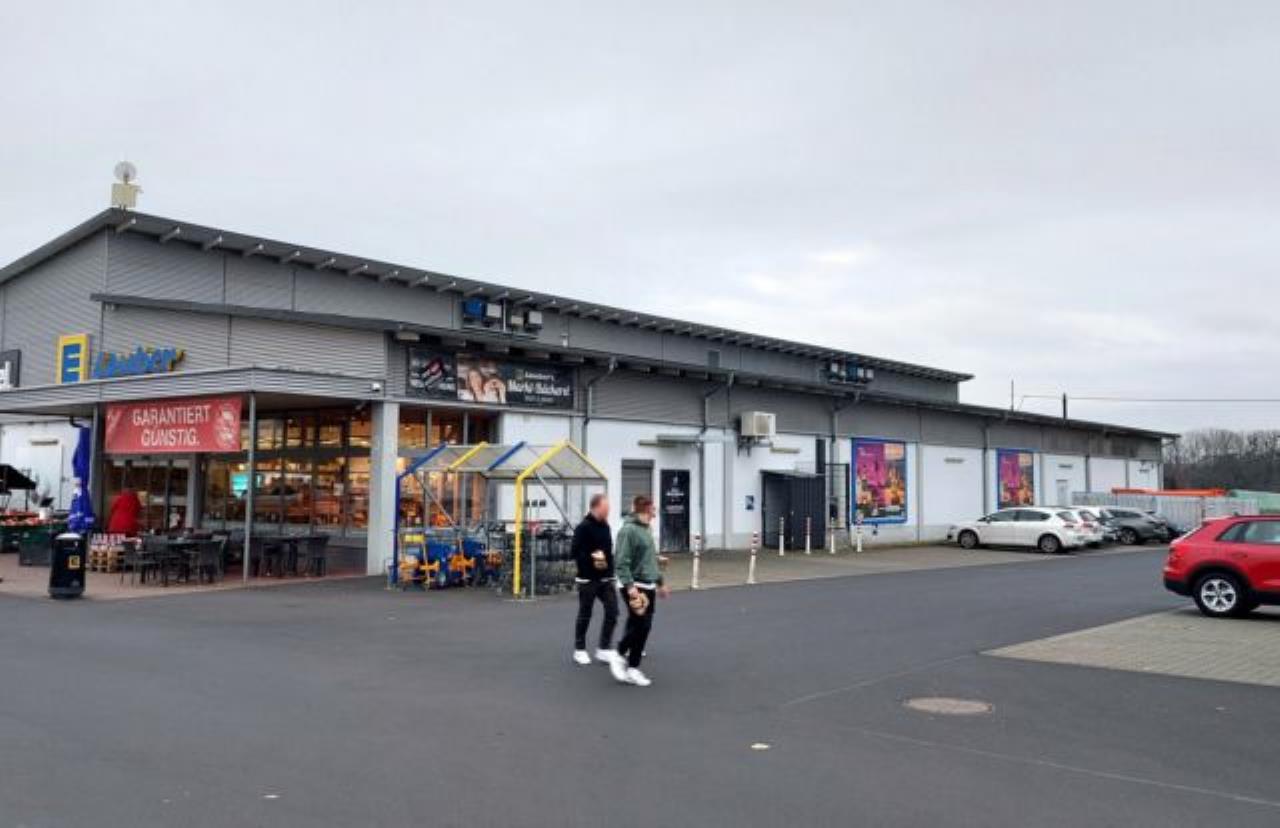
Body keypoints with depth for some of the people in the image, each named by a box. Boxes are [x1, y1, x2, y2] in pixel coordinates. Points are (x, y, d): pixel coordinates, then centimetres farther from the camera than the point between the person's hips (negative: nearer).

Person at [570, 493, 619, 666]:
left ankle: (604, 649, 7)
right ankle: (579, 650, 19)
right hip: (588, 579, -6)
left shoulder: (605, 526, 9)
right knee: (585, 615, 5)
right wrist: (592, 558, -28)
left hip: (605, 579, 6)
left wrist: (609, 567, 14)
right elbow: (575, 552, -18)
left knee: (612, 611, -1)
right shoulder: (583, 527, -14)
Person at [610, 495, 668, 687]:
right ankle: (620, 656, 7)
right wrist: (630, 586, -27)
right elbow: (621, 563, -20)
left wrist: (660, 583, 25)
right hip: (634, 587, -9)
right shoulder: (628, 530, -14)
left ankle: (632, 669, 14)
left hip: (648, 587, 9)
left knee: (642, 627, 8)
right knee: (640, 625, -11)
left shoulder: (647, 529, 14)